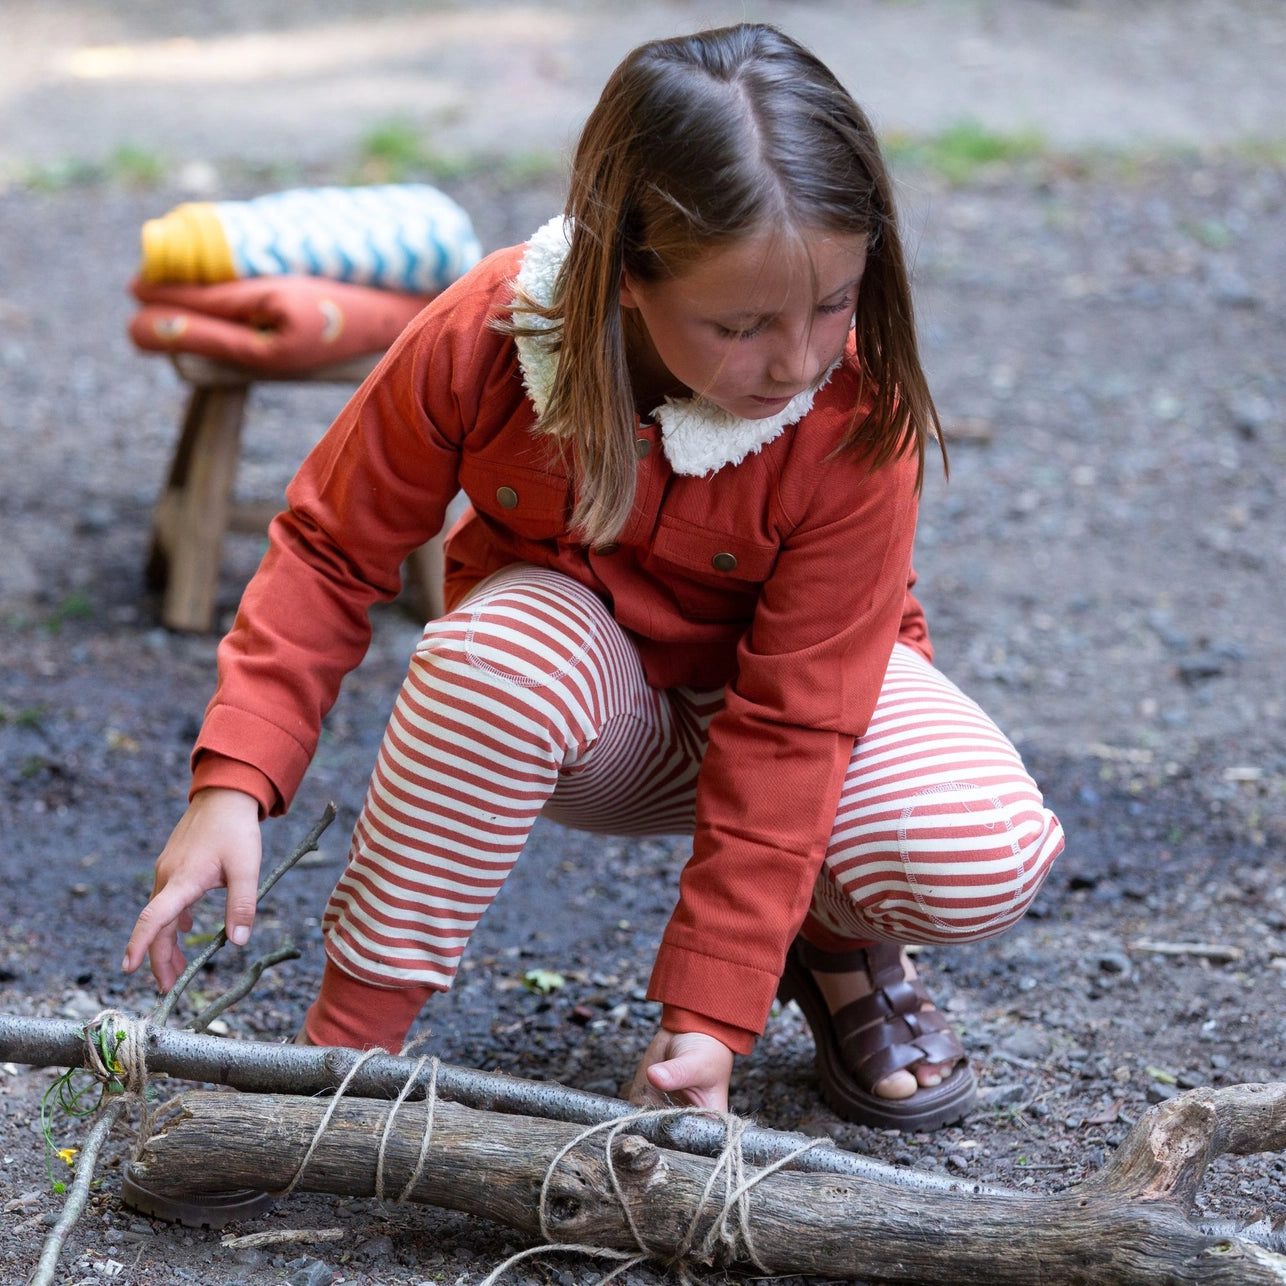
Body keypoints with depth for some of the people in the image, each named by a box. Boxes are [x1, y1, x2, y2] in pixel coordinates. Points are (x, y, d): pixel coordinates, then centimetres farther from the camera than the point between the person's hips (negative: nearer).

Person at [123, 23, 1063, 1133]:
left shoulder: (857, 420, -29)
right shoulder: (486, 335, -26)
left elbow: (791, 721, -27)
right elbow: (332, 551, -15)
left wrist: (709, 1016, -29)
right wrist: (232, 783, -29)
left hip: (795, 676, 0)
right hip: (590, 692, 1)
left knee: (988, 858, -32)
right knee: (503, 648, -39)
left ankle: (832, 938, 6)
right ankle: (348, 1036, -23)